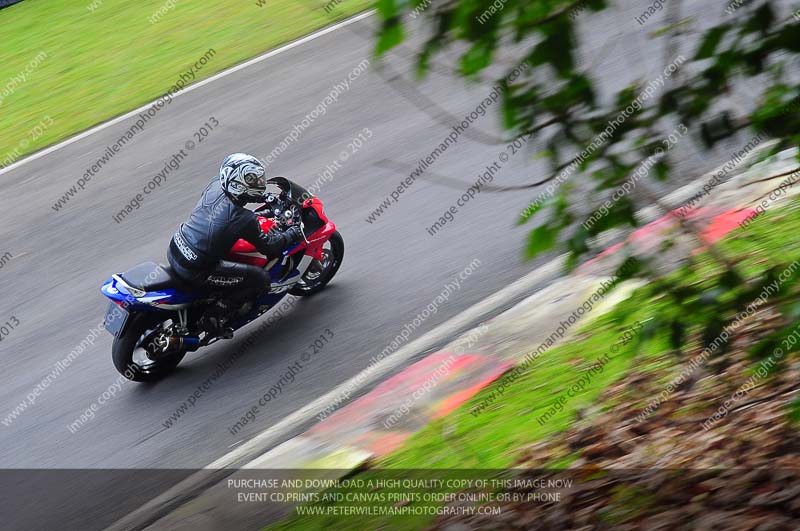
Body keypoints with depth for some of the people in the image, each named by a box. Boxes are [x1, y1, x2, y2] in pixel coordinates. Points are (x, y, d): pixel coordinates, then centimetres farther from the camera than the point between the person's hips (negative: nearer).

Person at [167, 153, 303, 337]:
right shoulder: (243, 219, -23)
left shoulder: (216, 186, -3)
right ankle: (218, 316, 2)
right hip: (195, 272, -8)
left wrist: (265, 197, 28)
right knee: (261, 278, -3)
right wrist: (292, 234, 7)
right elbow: (268, 247, -9)